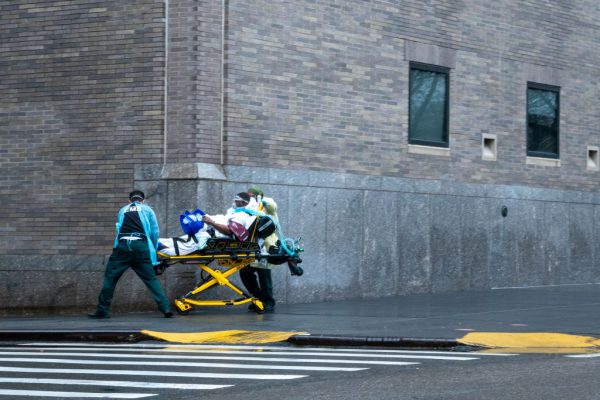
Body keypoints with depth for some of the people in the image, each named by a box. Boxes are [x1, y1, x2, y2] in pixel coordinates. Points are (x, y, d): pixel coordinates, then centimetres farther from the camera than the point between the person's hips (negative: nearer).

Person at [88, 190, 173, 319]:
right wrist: (153, 250, 26)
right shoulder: (147, 210, 20)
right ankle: (165, 308, -4)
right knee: (151, 279, 3)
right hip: (141, 246, -1)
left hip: (123, 245, 1)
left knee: (110, 278, 8)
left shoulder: (122, 211, 27)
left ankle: (102, 311, 7)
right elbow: (155, 232, 13)